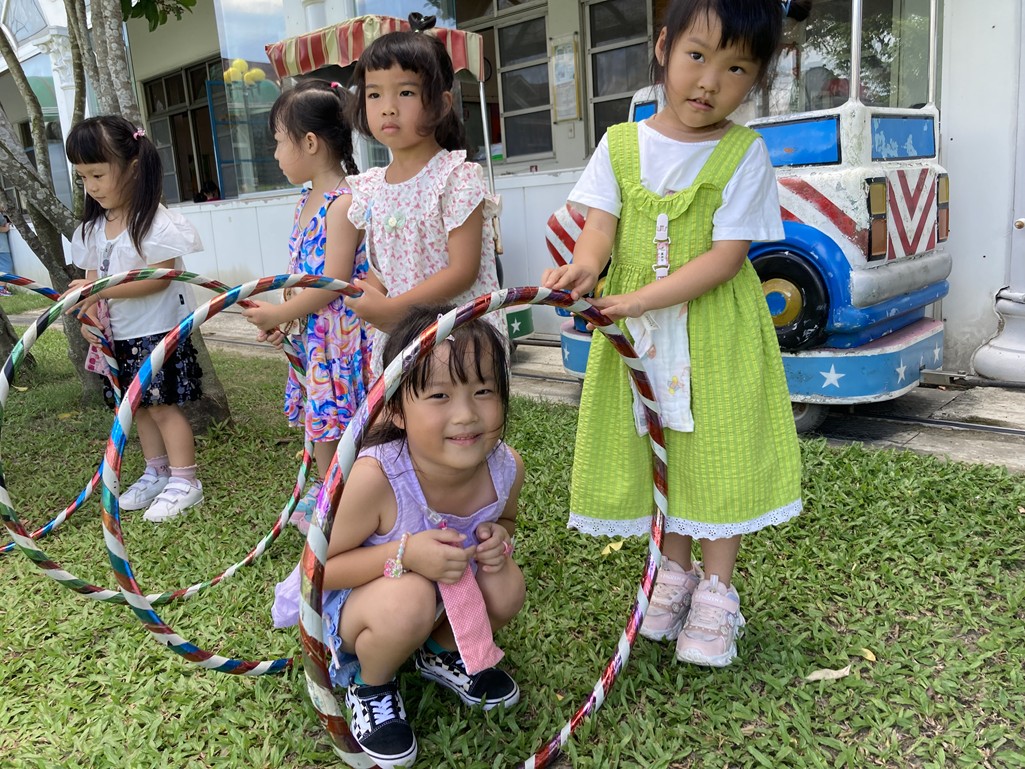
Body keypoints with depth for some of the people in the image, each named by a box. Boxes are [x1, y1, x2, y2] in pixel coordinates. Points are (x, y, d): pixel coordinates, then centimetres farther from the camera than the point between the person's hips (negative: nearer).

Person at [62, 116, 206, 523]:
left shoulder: (155, 221, -16)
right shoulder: (94, 225, 8)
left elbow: (160, 277, -22)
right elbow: (92, 276, 8)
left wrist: (101, 289, -26)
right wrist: (90, 313, -10)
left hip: (159, 332, -8)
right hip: (121, 335, 8)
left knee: (163, 405, -3)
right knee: (139, 406, 15)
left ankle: (184, 481, 8)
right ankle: (156, 473, 30)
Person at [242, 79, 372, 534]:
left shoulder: (343, 203, -18)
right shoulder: (307, 199, 11)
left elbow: (333, 283, -21)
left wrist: (279, 314, -12)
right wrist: (280, 317, 4)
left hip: (342, 332, -9)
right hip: (310, 332, 9)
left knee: (339, 419, 0)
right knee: (320, 418, 19)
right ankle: (325, 493, 36)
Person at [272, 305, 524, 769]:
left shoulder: (506, 467, -20)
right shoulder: (375, 477, -37)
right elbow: (320, 567, -24)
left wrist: (498, 538, -20)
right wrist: (404, 553, -39)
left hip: (448, 596, 5)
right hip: (345, 603, -5)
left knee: (506, 586, -21)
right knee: (409, 600, -35)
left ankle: (443, 653, 13)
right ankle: (369, 686, 0)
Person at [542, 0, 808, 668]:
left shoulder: (745, 153, -7)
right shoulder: (621, 144, 2)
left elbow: (728, 254, -14)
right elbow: (601, 224, -3)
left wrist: (643, 297, -25)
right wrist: (585, 263, -28)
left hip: (716, 333, -2)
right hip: (635, 330, 3)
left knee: (718, 454, 4)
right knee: (659, 451, 13)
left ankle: (717, 589, 24)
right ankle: (676, 569, 33)